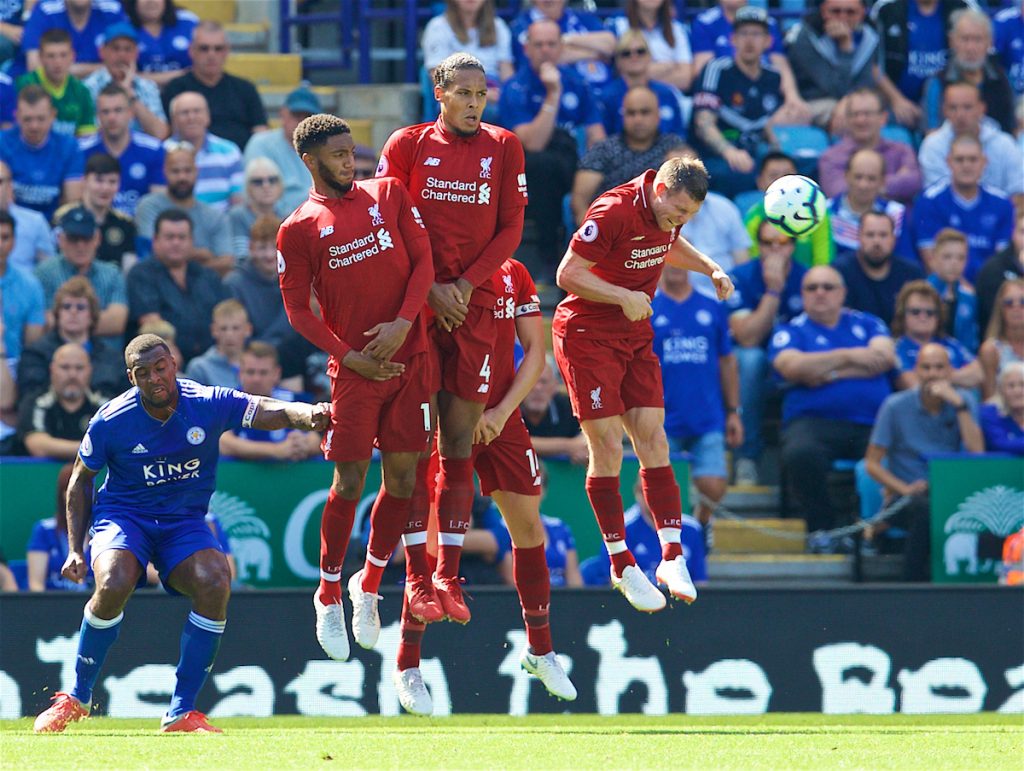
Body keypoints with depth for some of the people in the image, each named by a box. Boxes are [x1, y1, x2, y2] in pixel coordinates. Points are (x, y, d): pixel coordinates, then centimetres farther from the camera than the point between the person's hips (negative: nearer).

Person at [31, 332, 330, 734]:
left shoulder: (209, 405, -10)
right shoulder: (111, 421, -10)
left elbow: (273, 411, -21)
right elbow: (80, 480, 5)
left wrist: (310, 414, -44)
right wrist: (75, 548, -3)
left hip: (185, 521, 2)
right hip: (123, 516, -1)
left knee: (215, 584, -28)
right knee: (113, 585, -33)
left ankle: (181, 712, -17)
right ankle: (76, 698, -10)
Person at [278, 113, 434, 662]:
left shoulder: (389, 195, 9)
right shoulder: (298, 229, 1)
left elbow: (423, 259, 5)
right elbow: (297, 308, 0)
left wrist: (403, 322, -9)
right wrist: (349, 355, -11)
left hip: (409, 356, 3)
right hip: (354, 367, -3)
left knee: (402, 475, 3)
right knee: (350, 482, -2)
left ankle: (369, 585, 20)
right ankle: (329, 594, 13)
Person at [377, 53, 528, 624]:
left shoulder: (504, 148, 9)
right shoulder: (408, 146, 5)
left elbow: (510, 229, 6)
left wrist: (466, 284, -6)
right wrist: (429, 288, -7)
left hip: (474, 306, 1)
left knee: (460, 443, 1)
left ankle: (448, 575, 2)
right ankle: (417, 573, -1)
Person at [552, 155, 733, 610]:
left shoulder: (667, 213, 0)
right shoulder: (613, 213, -24)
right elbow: (568, 274, -21)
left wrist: (710, 269, 9)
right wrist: (624, 296, -26)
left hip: (635, 335, 7)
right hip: (587, 336, -7)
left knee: (653, 439, -1)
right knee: (607, 449, -7)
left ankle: (671, 557, -1)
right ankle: (621, 565, 1)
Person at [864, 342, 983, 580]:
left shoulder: (963, 402, 6)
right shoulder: (896, 406, 1)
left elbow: (977, 452, -7)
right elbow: (872, 463, 2)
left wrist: (960, 406, -13)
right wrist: (905, 489, -13)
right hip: (905, 496, -2)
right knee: (926, 510, -37)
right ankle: (913, 585, -27)